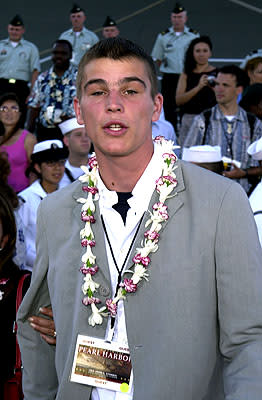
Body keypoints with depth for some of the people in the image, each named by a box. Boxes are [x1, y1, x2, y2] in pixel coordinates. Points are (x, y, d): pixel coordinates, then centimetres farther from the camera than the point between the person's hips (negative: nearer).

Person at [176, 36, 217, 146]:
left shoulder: (217, 73, 6)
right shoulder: (186, 75, 9)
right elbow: (178, 100, -4)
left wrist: (215, 88, -16)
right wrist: (198, 87, -15)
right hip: (189, 119, 1)